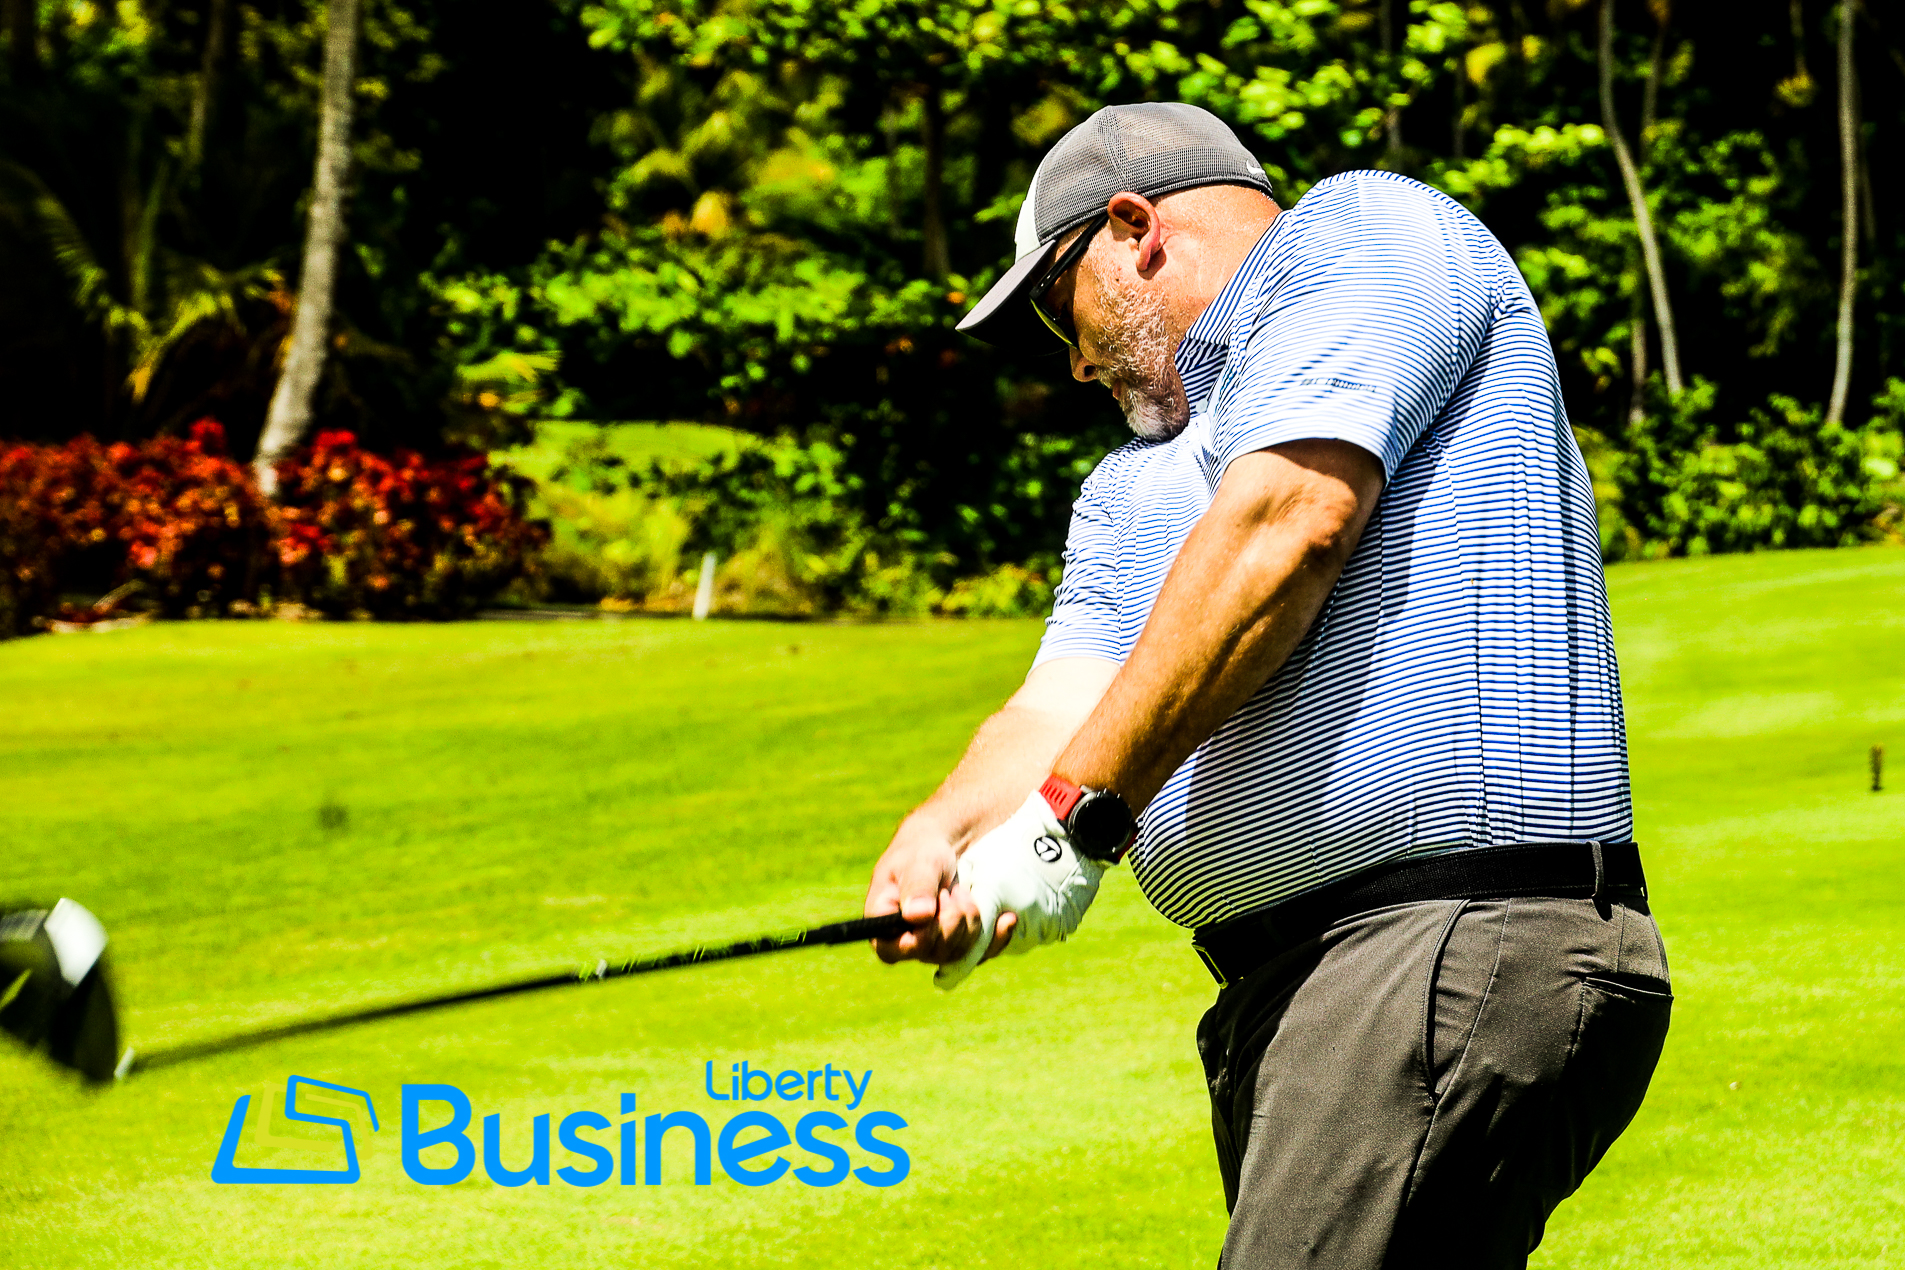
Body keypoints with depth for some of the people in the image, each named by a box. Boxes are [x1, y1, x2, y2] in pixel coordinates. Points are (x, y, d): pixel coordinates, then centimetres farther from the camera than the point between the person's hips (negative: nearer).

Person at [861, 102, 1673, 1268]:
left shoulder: (1367, 225, 4)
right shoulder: (1133, 483, 29)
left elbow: (1291, 523, -12)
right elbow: (1067, 706, 14)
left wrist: (1075, 817, -14)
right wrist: (938, 836, -9)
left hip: (1457, 947, -9)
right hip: (1281, 995, 9)